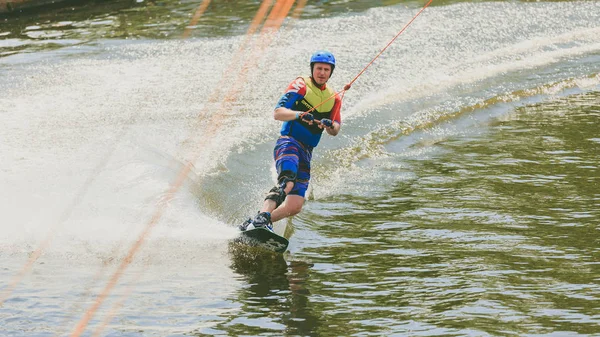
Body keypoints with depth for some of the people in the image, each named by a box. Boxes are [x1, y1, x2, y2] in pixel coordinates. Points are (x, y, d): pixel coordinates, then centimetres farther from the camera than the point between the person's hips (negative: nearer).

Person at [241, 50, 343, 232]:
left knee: (295, 207, -5)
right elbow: (277, 113, -12)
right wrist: (300, 115, -31)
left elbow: (335, 130, 7)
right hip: (288, 142, -6)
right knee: (288, 181, -37)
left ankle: (254, 224, 3)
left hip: (306, 153, 6)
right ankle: (262, 217, -48)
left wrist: (329, 125, -17)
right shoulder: (301, 85, -1)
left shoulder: (334, 99, 17)